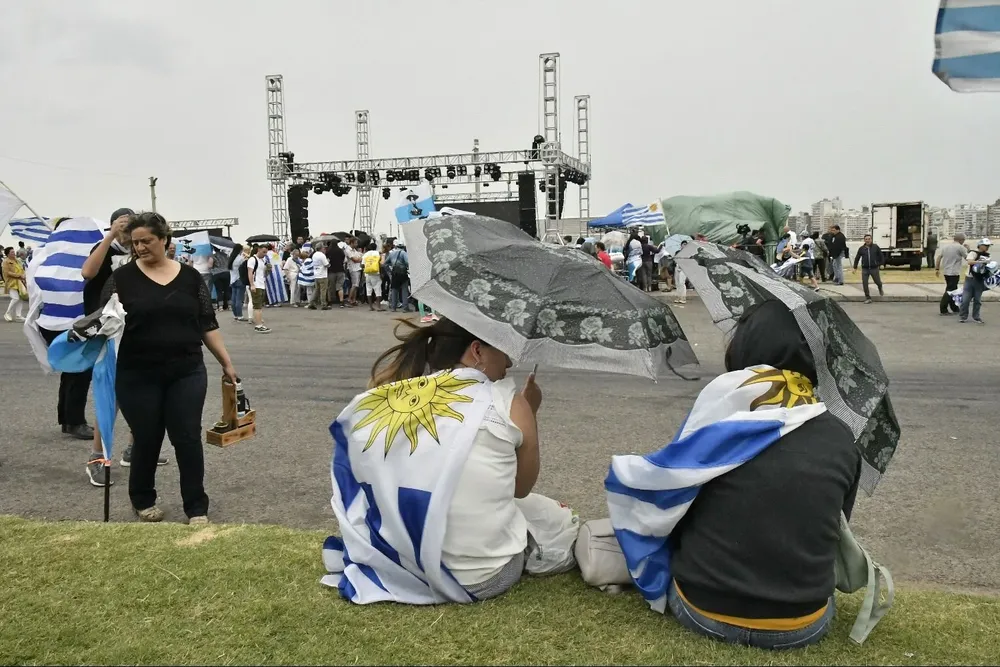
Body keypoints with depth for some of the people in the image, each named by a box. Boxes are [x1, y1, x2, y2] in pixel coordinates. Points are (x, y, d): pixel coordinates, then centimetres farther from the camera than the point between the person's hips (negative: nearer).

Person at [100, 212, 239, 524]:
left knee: (188, 439, 0)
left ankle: (197, 507, 11)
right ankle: (142, 499, 32)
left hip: (186, 373, 1)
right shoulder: (122, 277, -2)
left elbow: (208, 324, 7)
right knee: (146, 440, 9)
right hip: (138, 377, -1)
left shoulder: (190, 276, 3)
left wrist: (226, 363, 5)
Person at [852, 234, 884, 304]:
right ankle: (868, 298, 6)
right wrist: (855, 267, 8)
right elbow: (857, 258, 9)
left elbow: (880, 256, 8)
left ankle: (880, 290, 46)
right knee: (864, 284, -5)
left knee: (878, 282, 10)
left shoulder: (876, 247, -2)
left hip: (874, 268, -1)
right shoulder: (861, 249, 1)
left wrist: (880, 263, 3)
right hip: (865, 269, 1)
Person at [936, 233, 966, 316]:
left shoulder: (946, 246, 10)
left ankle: (954, 308, 26)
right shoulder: (960, 247, -10)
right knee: (950, 291, -5)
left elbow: (938, 257, 8)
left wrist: (937, 269, 12)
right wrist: (967, 249, 13)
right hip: (954, 272, -8)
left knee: (952, 290, 18)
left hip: (946, 272, 8)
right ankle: (943, 310, -7)